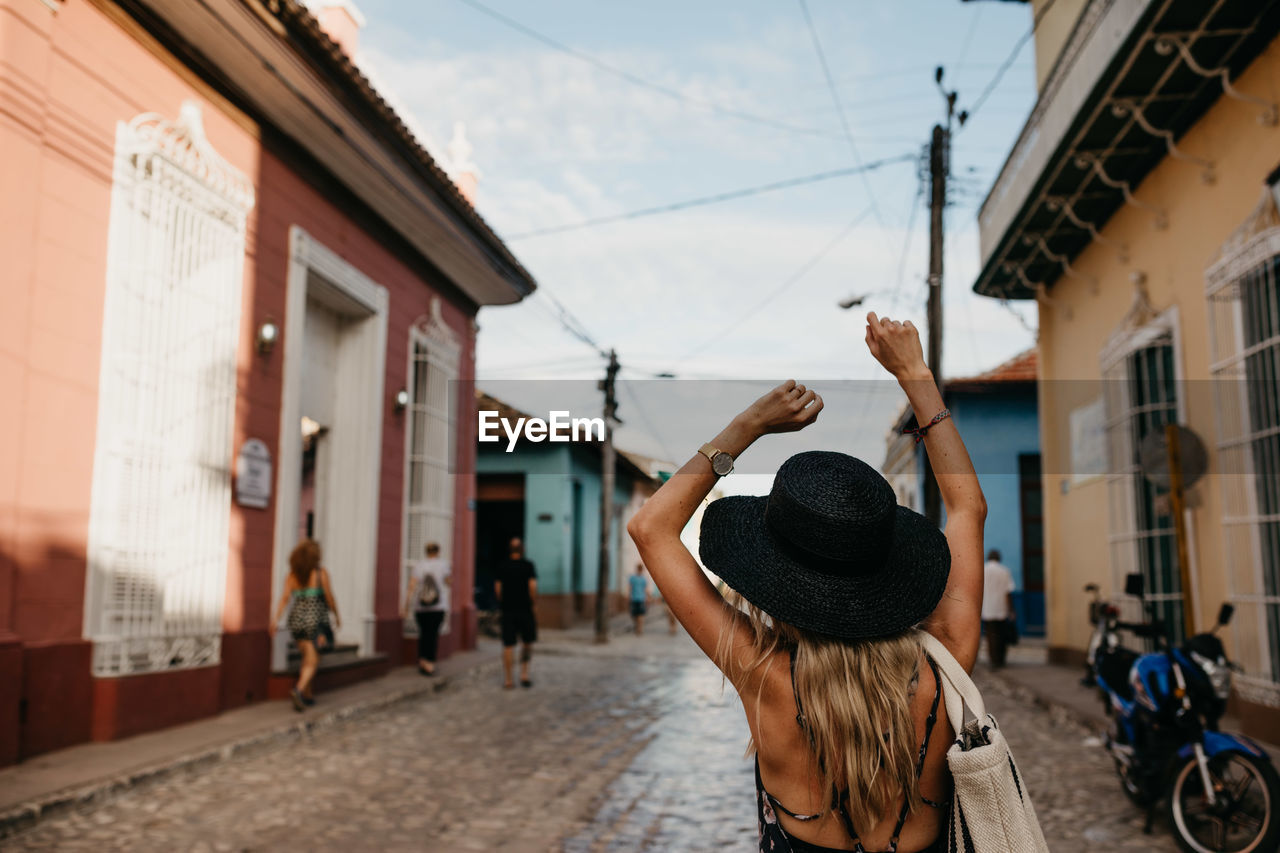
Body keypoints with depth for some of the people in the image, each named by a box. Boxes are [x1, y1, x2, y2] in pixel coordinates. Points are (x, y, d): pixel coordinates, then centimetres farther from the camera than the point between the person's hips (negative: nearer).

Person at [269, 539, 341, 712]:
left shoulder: (291, 574, 5)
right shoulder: (320, 573, -5)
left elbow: (285, 598, -5)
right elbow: (329, 597, -3)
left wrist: (275, 619, -9)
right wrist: (337, 615, 10)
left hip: (296, 618, 5)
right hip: (315, 618, -5)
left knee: (308, 658, 19)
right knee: (312, 661, -2)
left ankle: (307, 695, 25)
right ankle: (298, 690, -24)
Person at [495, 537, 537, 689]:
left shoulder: (501, 566, 3)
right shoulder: (528, 565, -4)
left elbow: (497, 588, 2)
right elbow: (533, 586, -12)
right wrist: (531, 601, 3)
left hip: (507, 610, 2)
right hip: (525, 610, -2)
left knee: (508, 645, 3)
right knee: (527, 642, 15)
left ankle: (508, 679, 6)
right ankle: (524, 674, 9)